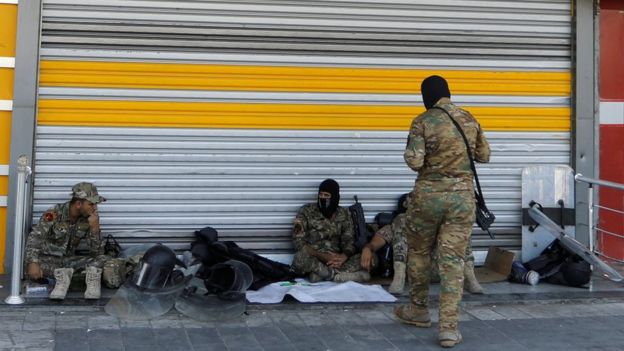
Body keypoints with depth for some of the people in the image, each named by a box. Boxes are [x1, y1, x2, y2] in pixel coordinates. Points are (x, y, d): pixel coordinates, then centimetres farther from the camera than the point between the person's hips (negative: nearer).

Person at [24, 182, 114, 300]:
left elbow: (97, 252, -10)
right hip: (48, 259, -3)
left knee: (104, 259, -15)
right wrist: (33, 263, -42)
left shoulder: (89, 219, -7)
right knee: (31, 269, -36)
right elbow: (34, 238, -26)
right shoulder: (54, 214, -17)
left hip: (69, 259, 4)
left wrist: (94, 228, -25)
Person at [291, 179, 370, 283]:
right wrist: (322, 256, -23)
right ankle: (337, 274, -23)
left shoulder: (344, 214, 7)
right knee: (301, 258, -39)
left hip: (335, 260, 3)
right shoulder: (306, 211, -3)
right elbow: (298, 242, -10)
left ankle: (320, 273, -28)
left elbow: (349, 241, 2)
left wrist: (344, 256, -22)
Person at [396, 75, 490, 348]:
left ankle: (419, 310, 32)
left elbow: (414, 161, -15)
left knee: (419, 252, 18)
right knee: (453, 260, 2)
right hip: (462, 195, 3)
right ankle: (449, 327, -2)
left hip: (429, 193, -3)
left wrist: (429, 160, 7)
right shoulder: (470, 120, 5)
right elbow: (484, 156, 15)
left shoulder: (423, 122, -9)